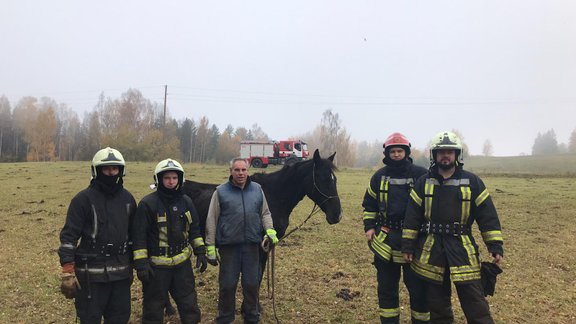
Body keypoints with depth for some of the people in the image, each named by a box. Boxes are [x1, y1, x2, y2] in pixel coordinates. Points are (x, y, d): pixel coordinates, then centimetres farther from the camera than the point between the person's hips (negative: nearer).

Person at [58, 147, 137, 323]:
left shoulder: (127, 198, 8)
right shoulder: (84, 198, -9)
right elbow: (68, 236, -11)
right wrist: (67, 273, -16)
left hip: (121, 272, 5)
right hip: (91, 273, -5)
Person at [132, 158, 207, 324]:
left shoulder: (186, 201, 4)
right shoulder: (148, 203, -13)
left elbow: (194, 229, 13)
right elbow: (139, 236, -13)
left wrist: (200, 252, 8)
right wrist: (141, 264, -15)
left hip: (183, 263, 5)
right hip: (157, 266, -4)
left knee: (189, 305, 14)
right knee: (154, 309, 10)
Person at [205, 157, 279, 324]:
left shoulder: (257, 189, 6)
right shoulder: (221, 191, -3)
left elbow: (265, 213, 12)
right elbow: (211, 221, -2)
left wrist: (270, 230, -8)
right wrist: (210, 247, -5)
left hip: (252, 245, 3)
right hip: (228, 246, -2)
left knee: (252, 284, 13)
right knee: (227, 285, 8)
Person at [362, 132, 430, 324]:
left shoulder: (421, 175, -3)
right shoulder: (379, 176, 6)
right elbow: (369, 204, 14)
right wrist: (369, 227, 4)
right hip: (385, 240, 3)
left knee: (418, 287, 5)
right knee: (386, 287, 12)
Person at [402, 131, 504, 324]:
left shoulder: (472, 182, 0)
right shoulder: (423, 183, 4)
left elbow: (487, 215, -1)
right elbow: (412, 217, 5)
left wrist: (495, 246, -6)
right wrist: (408, 246, 3)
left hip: (463, 251, -2)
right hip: (431, 251, 2)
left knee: (476, 305, 1)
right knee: (437, 305, 14)